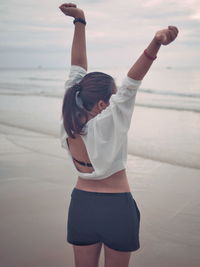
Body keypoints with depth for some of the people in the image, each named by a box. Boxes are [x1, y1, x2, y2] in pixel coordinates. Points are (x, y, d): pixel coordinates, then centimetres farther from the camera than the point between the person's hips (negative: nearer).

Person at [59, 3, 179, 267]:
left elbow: (78, 67, -4)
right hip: (117, 208, -5)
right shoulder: (107, 123, -22)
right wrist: (156, 43, -46)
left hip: (81, 205, 5)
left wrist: (80, 21, 2)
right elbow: (132, 82, -36)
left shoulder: (69, 118, -9)